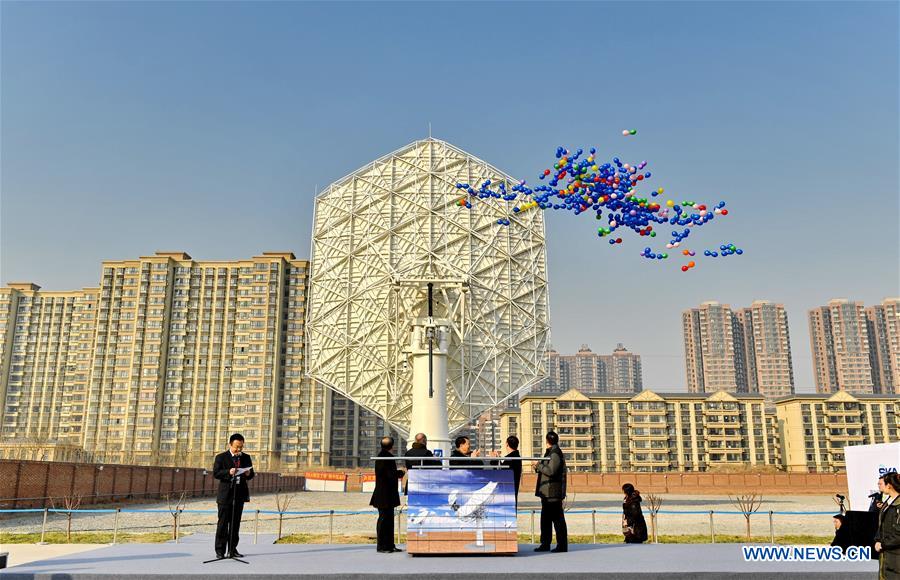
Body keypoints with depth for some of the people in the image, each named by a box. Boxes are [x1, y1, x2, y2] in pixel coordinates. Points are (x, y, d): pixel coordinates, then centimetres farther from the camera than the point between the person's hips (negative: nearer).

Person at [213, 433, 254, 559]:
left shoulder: (246, 457, 11)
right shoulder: (221, 457, -1)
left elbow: (251, 474, 14)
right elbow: (215, 473, -9)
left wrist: (248, 474, -9)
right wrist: (228, 472, -25)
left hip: (240, 494, 4)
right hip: (226, 494, -4)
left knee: (236, 523, 8)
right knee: (223, 523, -2)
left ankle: (233, 549, 15)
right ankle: (220, 550, 4)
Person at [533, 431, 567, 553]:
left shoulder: (555, 453, -14)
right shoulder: (550, 452, 16)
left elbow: (551, 471, -23)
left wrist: (539, 465, -12)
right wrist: (538, 467, 11)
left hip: (553, 493, -10)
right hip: (547, 492, 10)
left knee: (557, 519, -4)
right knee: (545, 518, 13)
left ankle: (562, 545, 1)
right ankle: (545, 544, 20)